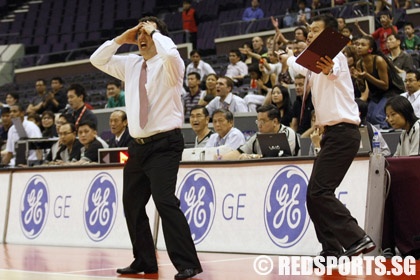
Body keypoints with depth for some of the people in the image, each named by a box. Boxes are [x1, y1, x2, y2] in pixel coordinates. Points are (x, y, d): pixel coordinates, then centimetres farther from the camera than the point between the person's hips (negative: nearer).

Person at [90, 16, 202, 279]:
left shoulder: (169, 66, -8)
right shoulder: (131, 64, 13)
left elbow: (171, 52, -32)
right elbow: (98, 60, 19)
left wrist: (155, 32, -13)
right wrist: (121, 38, 9)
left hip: (165, 144, -8)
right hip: (138, 146, 8)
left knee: (165, 200, -19)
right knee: (132, 203, 13)